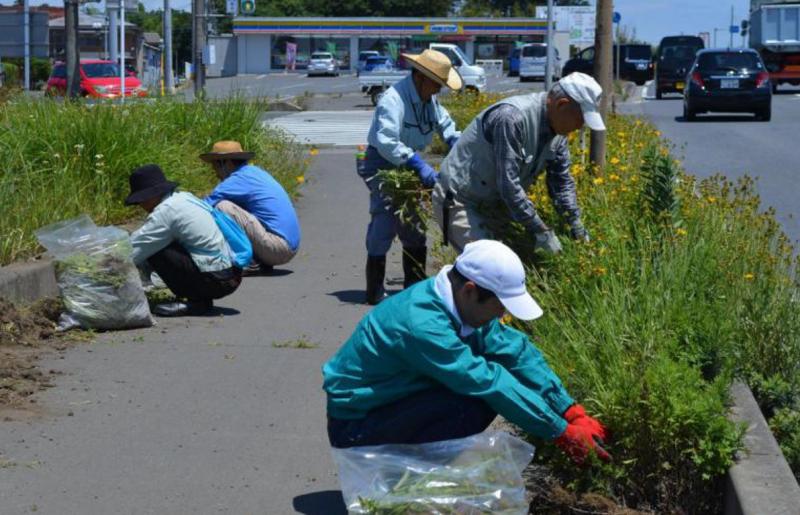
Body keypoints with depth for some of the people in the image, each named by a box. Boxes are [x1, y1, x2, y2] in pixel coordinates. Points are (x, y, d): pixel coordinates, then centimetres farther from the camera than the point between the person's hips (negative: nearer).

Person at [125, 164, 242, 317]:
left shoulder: (165, 211, -14)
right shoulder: (184, 197, 13)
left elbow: (133, 250, -10)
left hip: (215, 281, -9)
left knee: (155, 250, -10)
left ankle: (196, 302, -6)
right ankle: (201, 299, 13)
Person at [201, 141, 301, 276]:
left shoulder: (238, 180, -11)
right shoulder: (255, 172, 17)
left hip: (277, 247, -10)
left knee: (222, 207, -15)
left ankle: (248, 264, -11)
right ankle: (261, 262, 11)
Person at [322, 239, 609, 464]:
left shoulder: (464, 305, -4)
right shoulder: (422, 324, -31)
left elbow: (517, 351, 0)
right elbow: (488, 383, -29)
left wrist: (572, 412, -7)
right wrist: (561, 432, -23)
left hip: (394, 404, 9)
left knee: (498, 377, 0)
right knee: (471, 405, -27)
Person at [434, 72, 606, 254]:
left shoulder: (557, 130, 0)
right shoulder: (513, 118, -29)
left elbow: (561, 179, 11)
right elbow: (508, 184, -30)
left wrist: (575, 222, 0)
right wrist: (540, 230, -25)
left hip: (493, 201, 9)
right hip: (458, 201, -9)